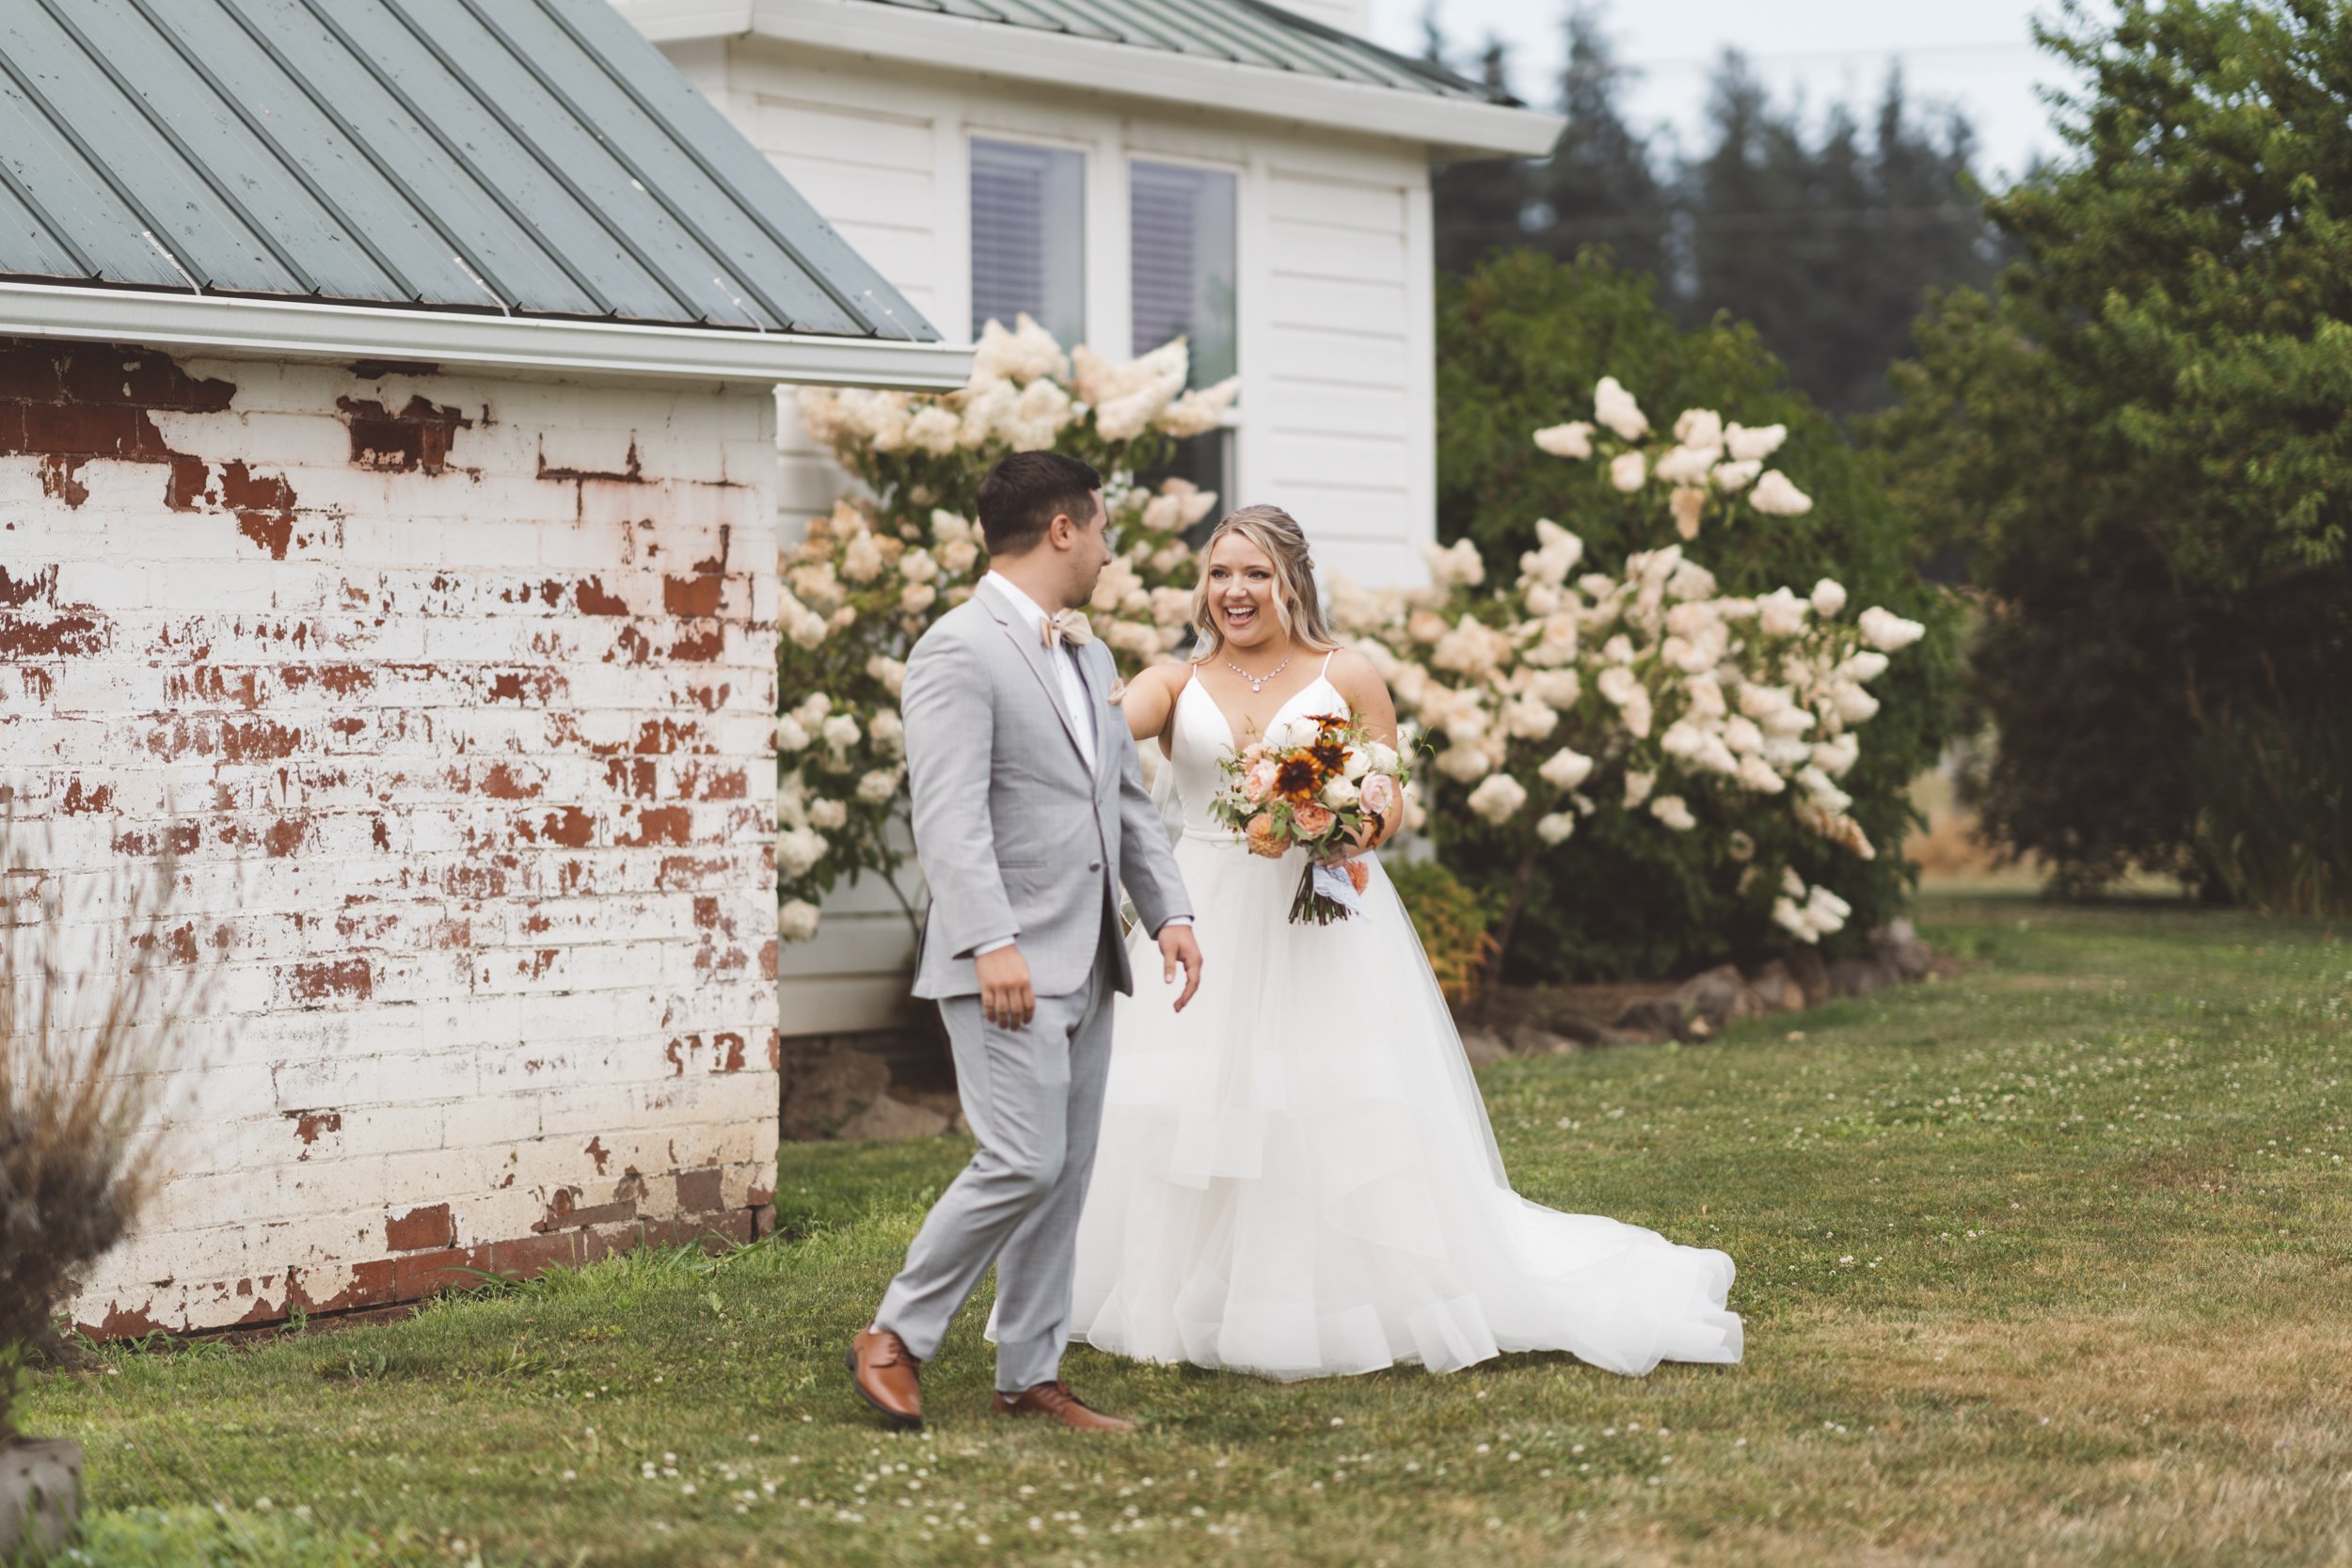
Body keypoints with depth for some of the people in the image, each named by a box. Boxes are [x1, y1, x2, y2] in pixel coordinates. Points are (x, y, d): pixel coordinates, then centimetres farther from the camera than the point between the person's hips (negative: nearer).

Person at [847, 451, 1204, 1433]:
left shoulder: (1086, 654, 19)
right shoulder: (959, 651, -11)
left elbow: (1127, 798, 22)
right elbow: (950, 817, -19)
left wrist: (1170, 911, 10)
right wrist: (992, 944, -26)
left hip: (1087, 968, 9)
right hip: (1007, 969, -9)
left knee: (1065, 1177, 9)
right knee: (1021, 1163, -15)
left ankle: (1029, 1377, 15)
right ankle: (894, 1338, 0)